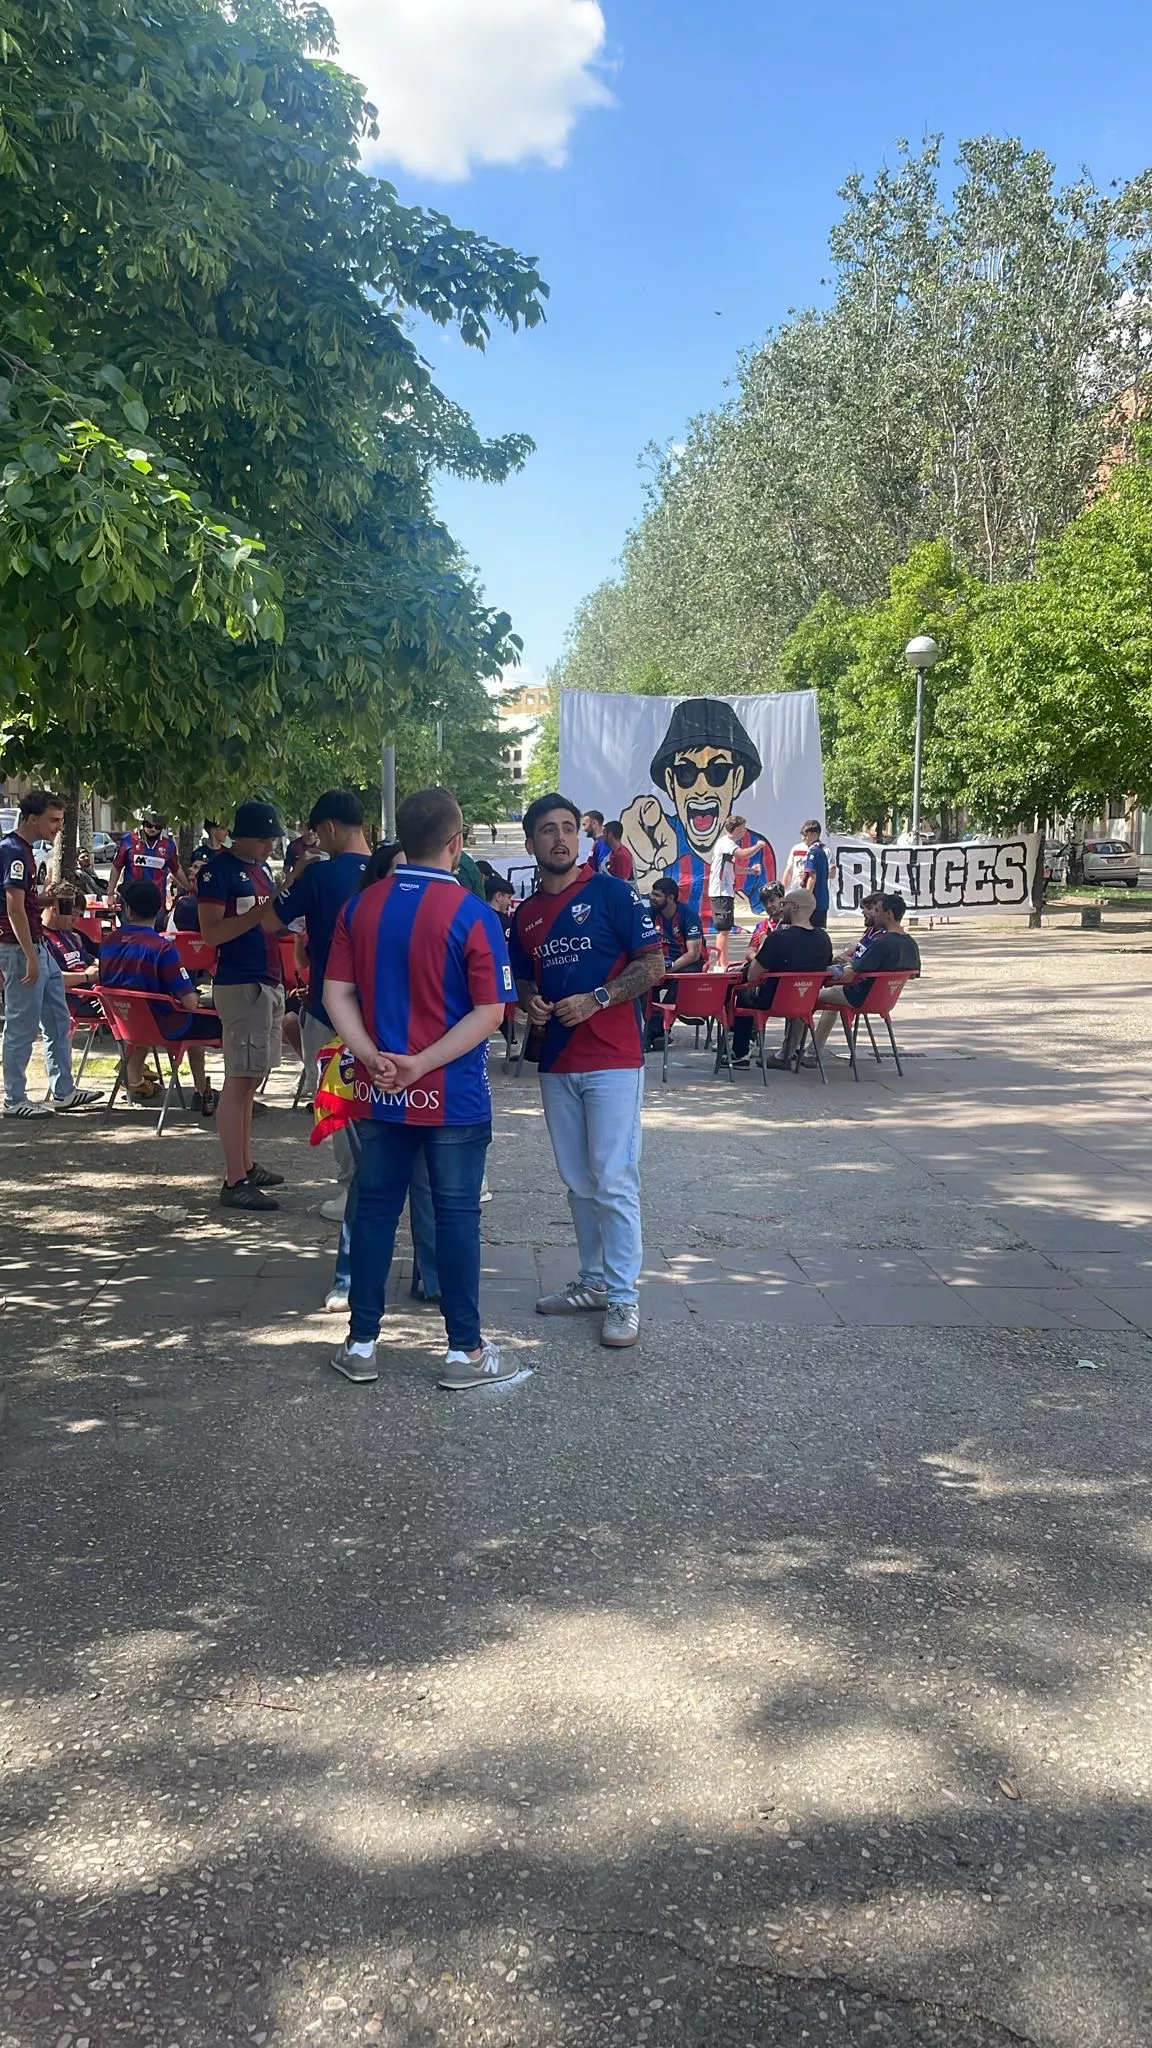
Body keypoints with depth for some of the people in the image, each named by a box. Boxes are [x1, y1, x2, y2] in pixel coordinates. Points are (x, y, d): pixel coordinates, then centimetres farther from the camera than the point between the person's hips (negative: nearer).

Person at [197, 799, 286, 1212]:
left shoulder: (261, 868, 16)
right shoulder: (218, 870, -10)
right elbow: (211, 932, -17)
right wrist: (260, 913, -24)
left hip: (269, 981, 9)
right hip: (240, 984, -9)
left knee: (249, 1079, 15)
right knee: (238, 1081, -8)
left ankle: (246, 1166, 24)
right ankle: (234, 1182, -6)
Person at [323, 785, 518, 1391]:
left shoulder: (360, 906, 2)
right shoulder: (472, 916, -12)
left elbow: (336, 992, 0)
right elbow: (489, 1012, -16)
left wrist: (371, 1056, -10)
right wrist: (422, 1064, -16)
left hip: (379, 1091, 4)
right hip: (452, 1095, -4)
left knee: (374, 1207, 12)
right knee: (456, 1214, 4)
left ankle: (360, 1344, 19)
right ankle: (466, 1351, 12)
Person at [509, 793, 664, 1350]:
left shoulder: (611, 893, -4)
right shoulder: (525, 914, 12)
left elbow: (653, 964, -8)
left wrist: (596, 1000, -18)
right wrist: (530, 1003, -1)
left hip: (613, 1059, -6)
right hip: (556, 1063, 6)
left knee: (614, 1181, -7)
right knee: (578, 1182, 13)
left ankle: (624, 1297, -1)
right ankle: (593, 1281, 24)